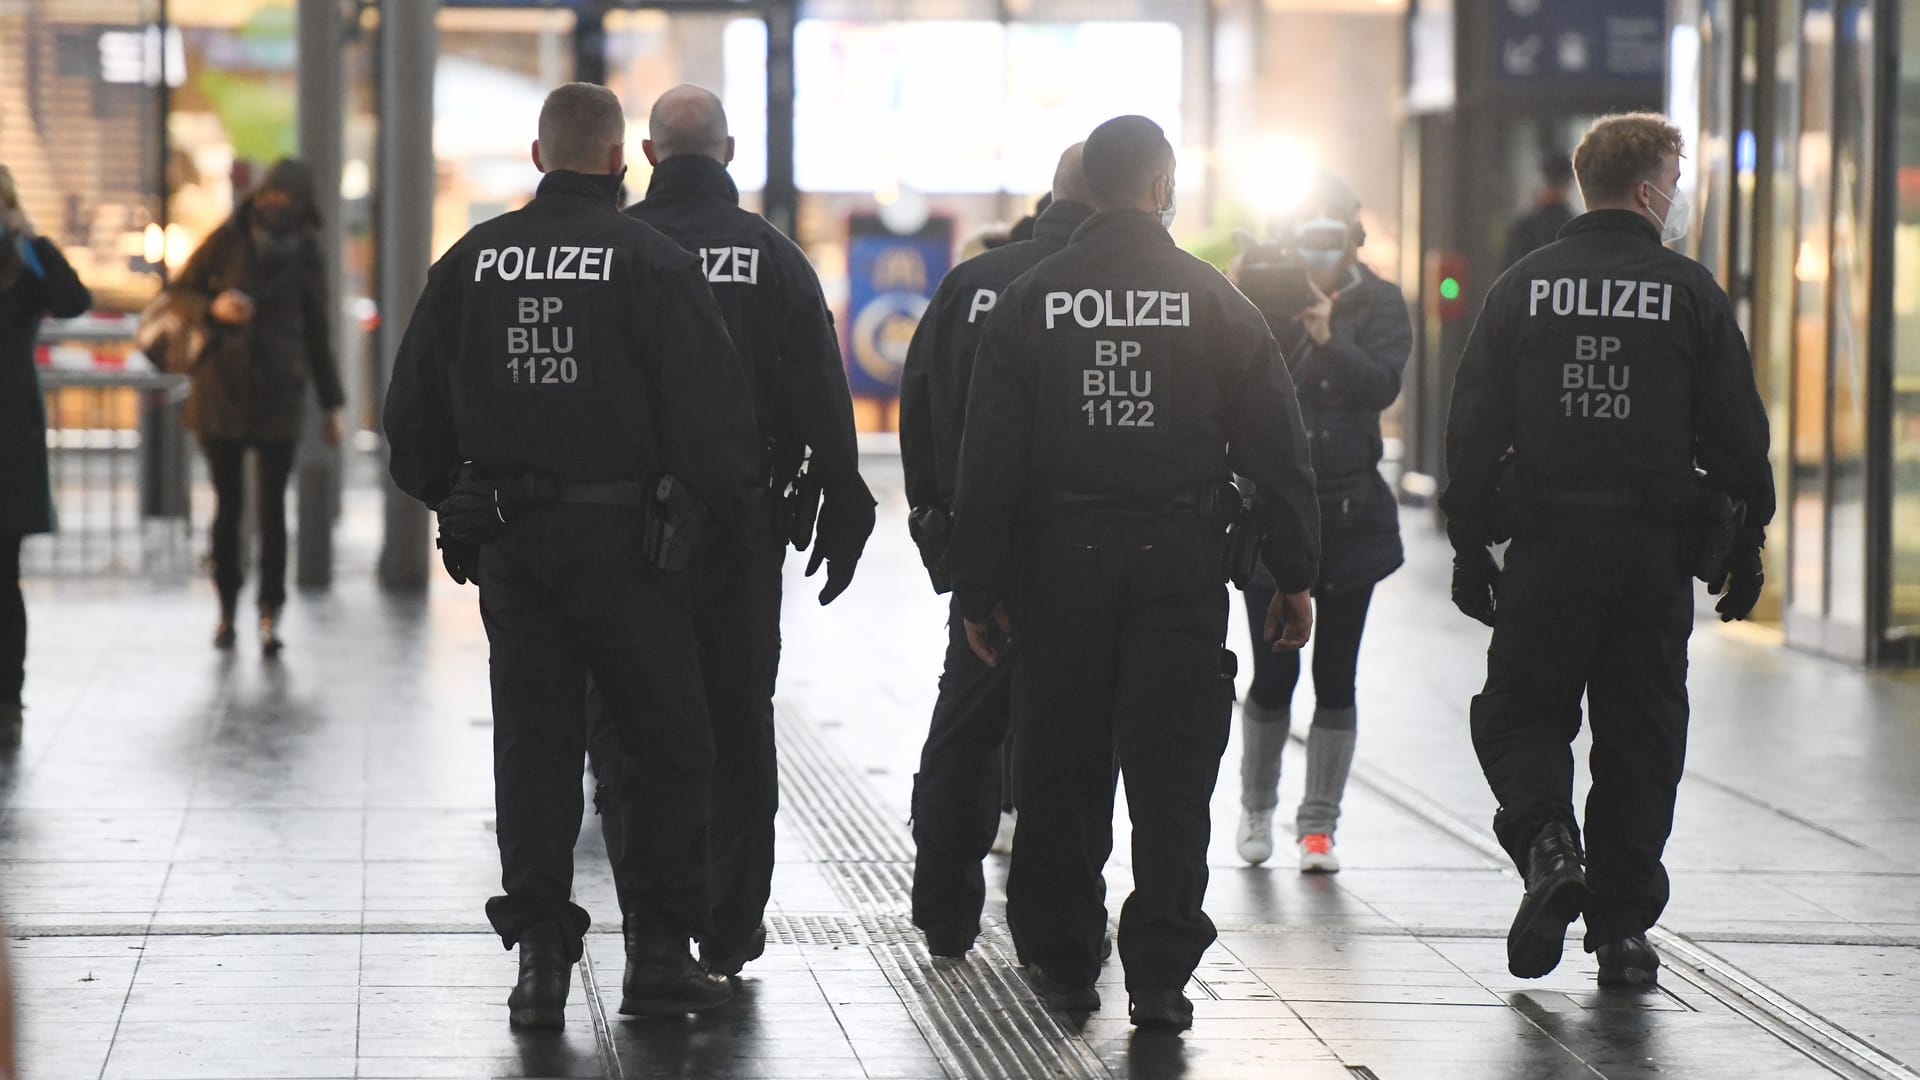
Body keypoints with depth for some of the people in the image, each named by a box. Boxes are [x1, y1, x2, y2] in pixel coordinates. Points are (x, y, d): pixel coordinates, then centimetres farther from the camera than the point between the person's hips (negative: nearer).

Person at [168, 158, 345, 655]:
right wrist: (212, 307, -16)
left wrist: (332, 405, 11)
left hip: (279, 397, 0)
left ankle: (271, 615, -5)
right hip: (220, 390, 0)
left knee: (273, 507, -6)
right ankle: (227, 608, 15)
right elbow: (180, 290, 6)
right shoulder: (226, 241, -2)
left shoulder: (307, 257, 3)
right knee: (227, 505, 4)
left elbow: (318, 334, 10)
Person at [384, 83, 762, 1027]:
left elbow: (413, 409, 11)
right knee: (665, 746, 6)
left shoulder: (472, 260, 5)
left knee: (532, 745, 9)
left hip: (507, 545, 4)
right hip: (625, 539, -4)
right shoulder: (650, 261, -8)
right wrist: (720, 512, 5)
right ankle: (659, 956, 6)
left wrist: (453, 503, 23)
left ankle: (541, 960, 7)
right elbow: (712, 410, -10)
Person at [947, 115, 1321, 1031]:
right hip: (1180, 558, -1)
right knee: (1171, 768, 2)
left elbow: (988, 459, 0)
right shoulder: (1216, 303, 0)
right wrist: (1293, 574, 5)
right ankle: (1159, 974, -1)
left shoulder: (1028, 302, 2)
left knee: (1060, 767, 11)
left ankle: (1061, 958, 18)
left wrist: (978, 588, 4)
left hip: (1063, 554, 1)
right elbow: (1276, 449, 0)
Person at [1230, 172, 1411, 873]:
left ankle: (1319, 823, 13)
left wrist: (1330, 339, -27)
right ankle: (1257, 807, 21)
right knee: (1273, 671, -2)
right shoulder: (1264, 295, 0)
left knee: (1336, 676, 3)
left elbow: (1382, 385, -13)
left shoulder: (1379, 305, 2)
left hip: (1352, 515, 1)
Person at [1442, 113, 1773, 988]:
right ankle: (1621, 929, 8)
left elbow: (1472, 431, 2)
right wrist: (1744, 546, 9)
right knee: (1638, 736, 7)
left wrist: (1470, 547, 8)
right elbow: (1737, 432, 0)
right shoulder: (1692, 294, -1)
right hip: (1654, 552, 0)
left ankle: (1547, 842, -15)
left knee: (1518, 713, 12)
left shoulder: (1521, 289, 3)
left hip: (1545, 551, 1)